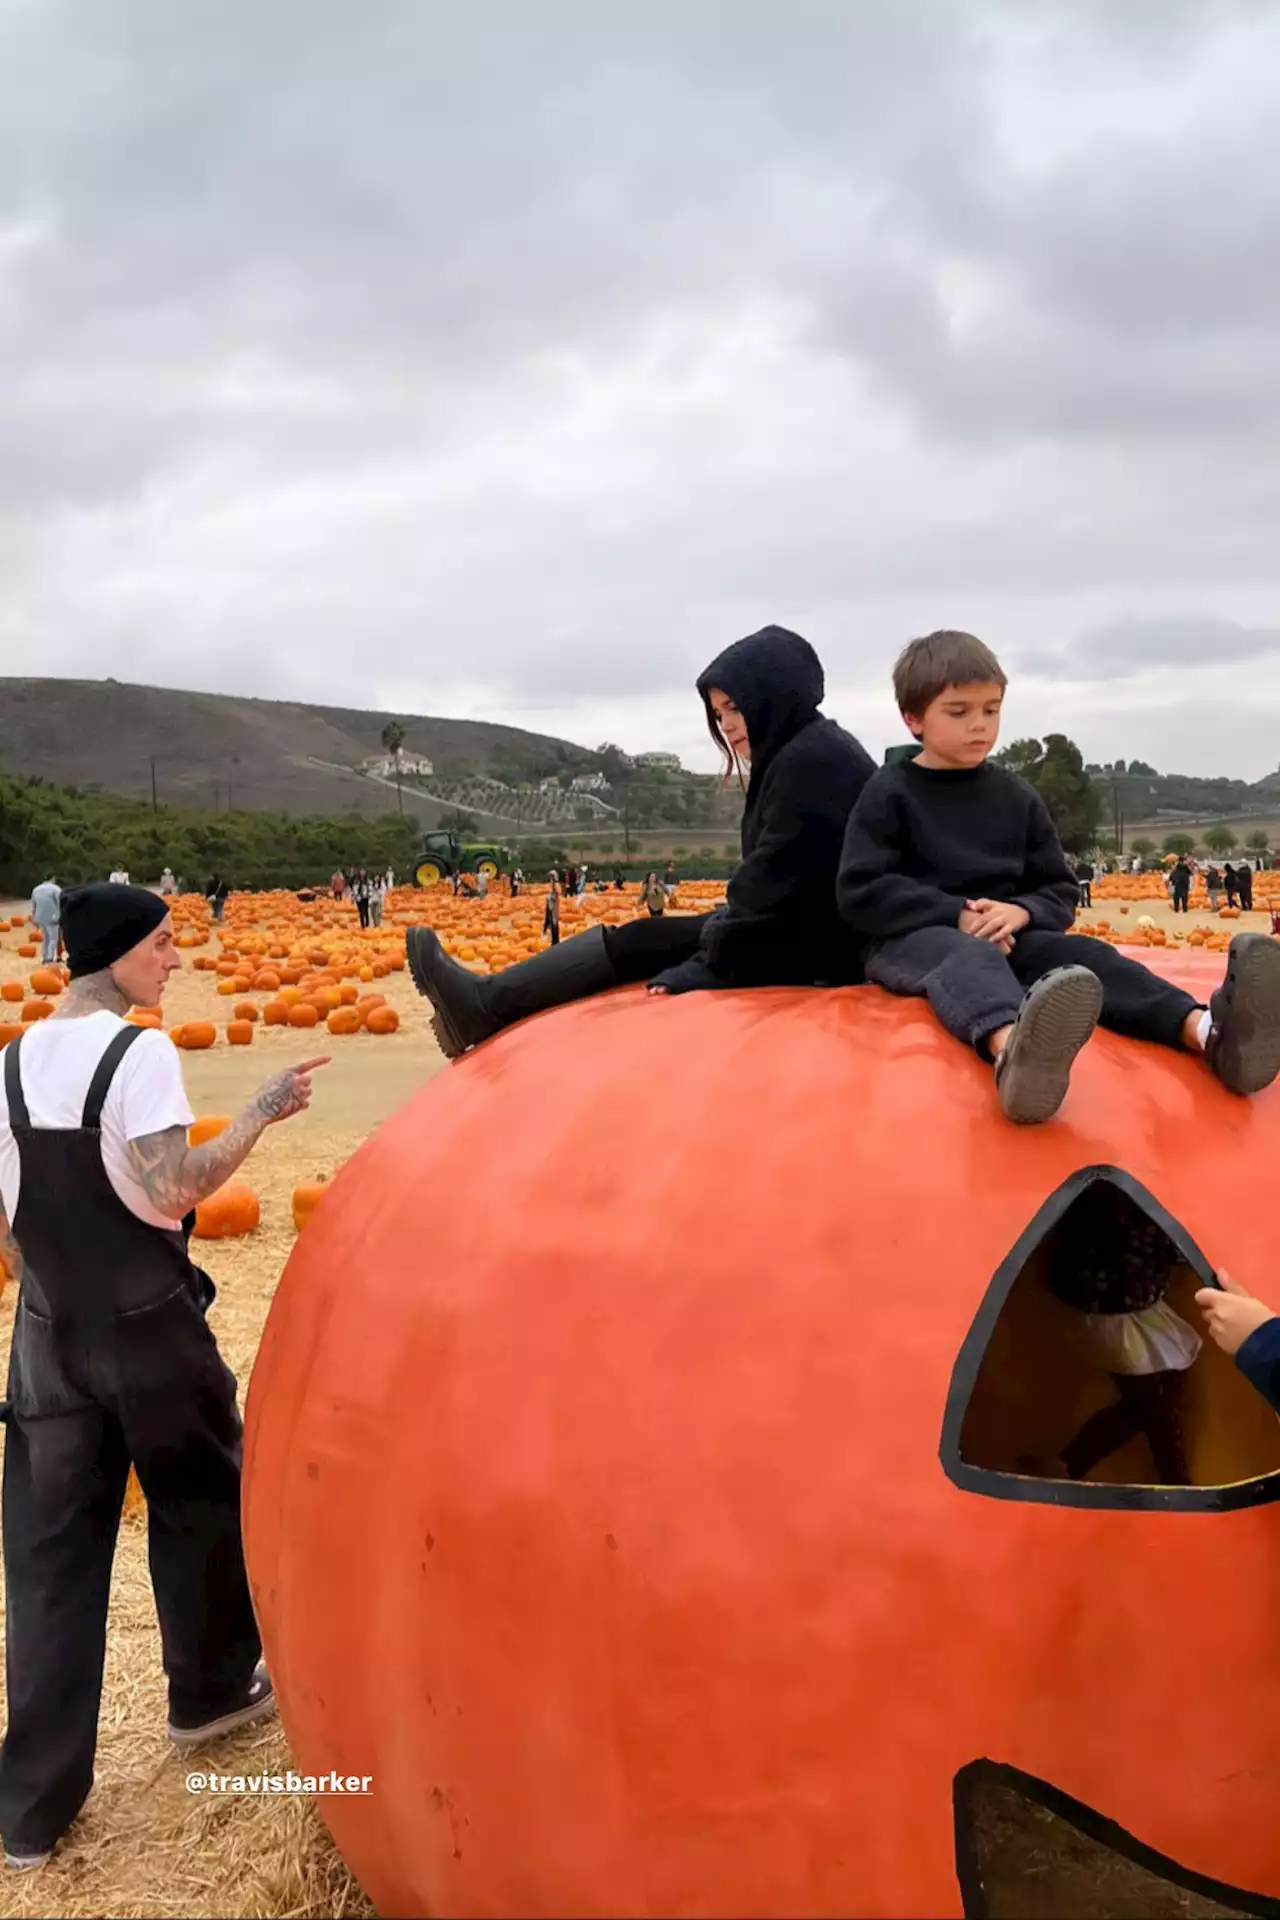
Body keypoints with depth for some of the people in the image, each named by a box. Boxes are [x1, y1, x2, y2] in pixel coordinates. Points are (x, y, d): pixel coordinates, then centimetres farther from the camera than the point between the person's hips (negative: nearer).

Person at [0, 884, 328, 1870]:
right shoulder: (138, 1051, -17)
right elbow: (174, 1190, -23)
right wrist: (264, 1111, -15)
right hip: (147, 1322, -5)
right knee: (200, 1503, 18)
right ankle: (211, 1691, 37)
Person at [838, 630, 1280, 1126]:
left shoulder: (1016, 796, 13)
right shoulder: (889, 792, 0)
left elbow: (1060, 893, 14)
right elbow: (859, 894, -10)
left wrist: (1021, 911, -11)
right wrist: (956, 915, -19)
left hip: (1007, 936, 5)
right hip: (914, 939, -5)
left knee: (1080, 953, -25)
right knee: (969, 957, -39)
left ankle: (1208, 1031, -54)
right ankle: (1014, 1055, -79)